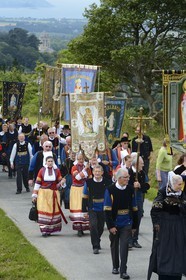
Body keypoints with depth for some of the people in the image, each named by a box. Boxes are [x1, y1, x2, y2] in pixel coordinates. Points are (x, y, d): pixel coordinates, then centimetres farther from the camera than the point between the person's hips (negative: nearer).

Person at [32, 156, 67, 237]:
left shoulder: (57, 170, 5)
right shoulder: (42, 170, 1)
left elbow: (59, 183, 11)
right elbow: (37, 183, 2)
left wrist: (62, 182, -13)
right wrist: (34, 195, 0)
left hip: (54, 194, 2)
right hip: (43, 194, -2)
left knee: (54, 211, 3)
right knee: (44, 211, -9)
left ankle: (50, 229, 15)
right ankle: (44, 230, -8)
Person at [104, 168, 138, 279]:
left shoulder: (130, 190, 0)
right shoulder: (110, 190, -10)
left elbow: (134, 209, 7)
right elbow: (107, 210, -11)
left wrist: (134, 225, 8)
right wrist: (110, 226, -15)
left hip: (126, 224, 1)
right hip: (114, 224, -1)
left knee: (124, 245, -7)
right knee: (114, 245, 13)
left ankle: (123, 271, -5)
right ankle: (115, 267, 31)